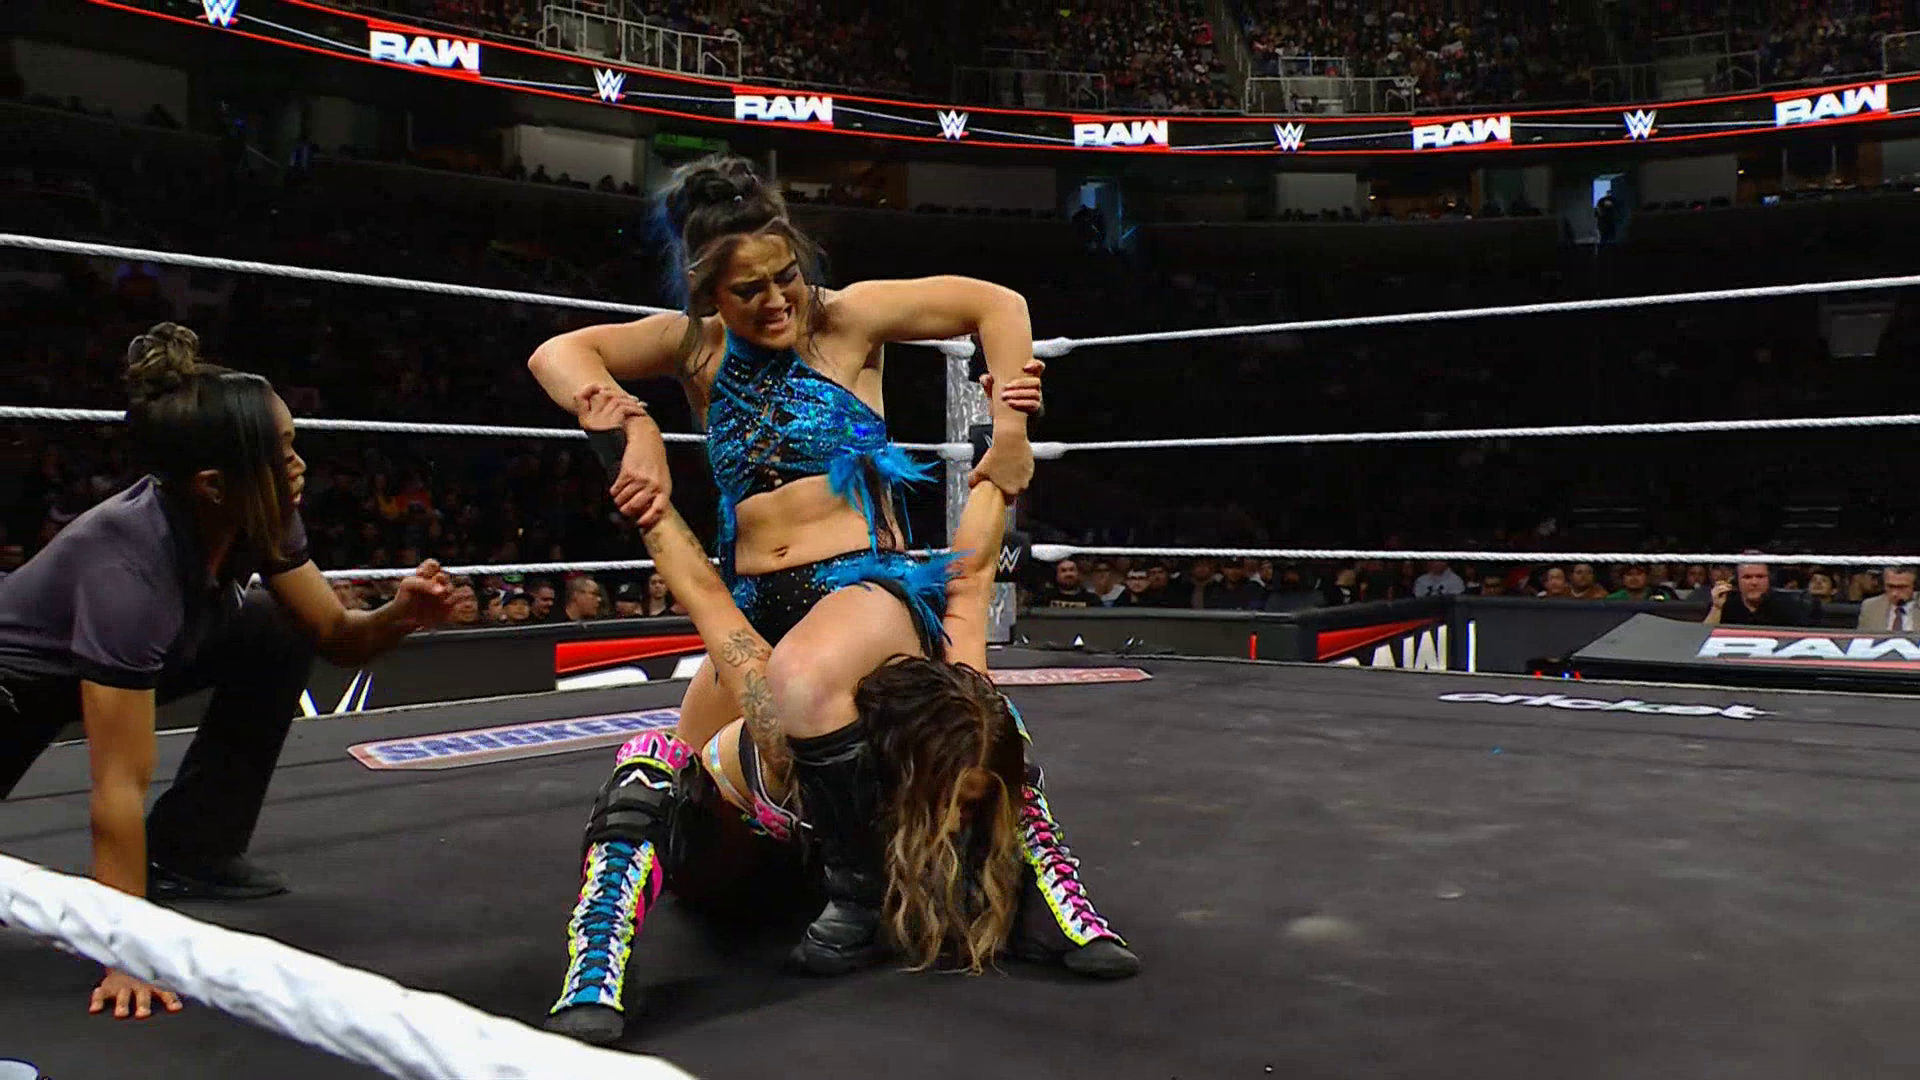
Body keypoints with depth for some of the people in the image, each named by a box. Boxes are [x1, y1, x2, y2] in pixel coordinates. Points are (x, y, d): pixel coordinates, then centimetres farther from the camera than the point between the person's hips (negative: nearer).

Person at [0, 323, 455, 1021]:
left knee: (279, 637, -9)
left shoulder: (259, 516, -20)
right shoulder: (128, 565, -39)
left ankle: (186, 853, 0)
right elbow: (119, 787, -37)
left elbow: (333, 634, -7)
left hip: (124, 658, 7)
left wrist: (402, 613, -30)